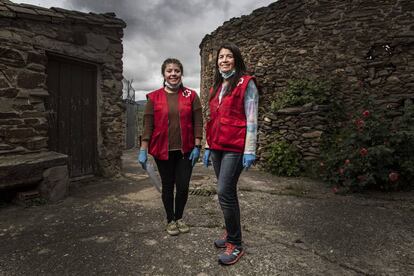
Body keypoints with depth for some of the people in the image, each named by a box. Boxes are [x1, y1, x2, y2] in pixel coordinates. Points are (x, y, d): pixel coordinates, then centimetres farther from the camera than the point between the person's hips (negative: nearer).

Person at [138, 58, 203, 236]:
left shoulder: (191, 96, 3)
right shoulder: (154, 97, 2)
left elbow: (198, 122, 0)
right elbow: (148, 125, 0)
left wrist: (197, 147, -6)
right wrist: (143, 150, -4)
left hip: (185, 150, 1)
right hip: (163, 150, 0)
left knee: (183, 186, 5)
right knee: (168, 186, 11)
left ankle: (179, 218, 32)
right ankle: (170, 220, 32)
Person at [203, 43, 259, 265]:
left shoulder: (246, 83, -3)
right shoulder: (216, 87, 17)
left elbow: (251, 119, -9)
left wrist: (249, 150, -15)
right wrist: (208, 147, 17)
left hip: (234, 147, -7)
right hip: (217, 146, 7)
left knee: (225, 192, -10)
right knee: (227, 191, 13)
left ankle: (235, 244, 6)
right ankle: (231, 232, 29)